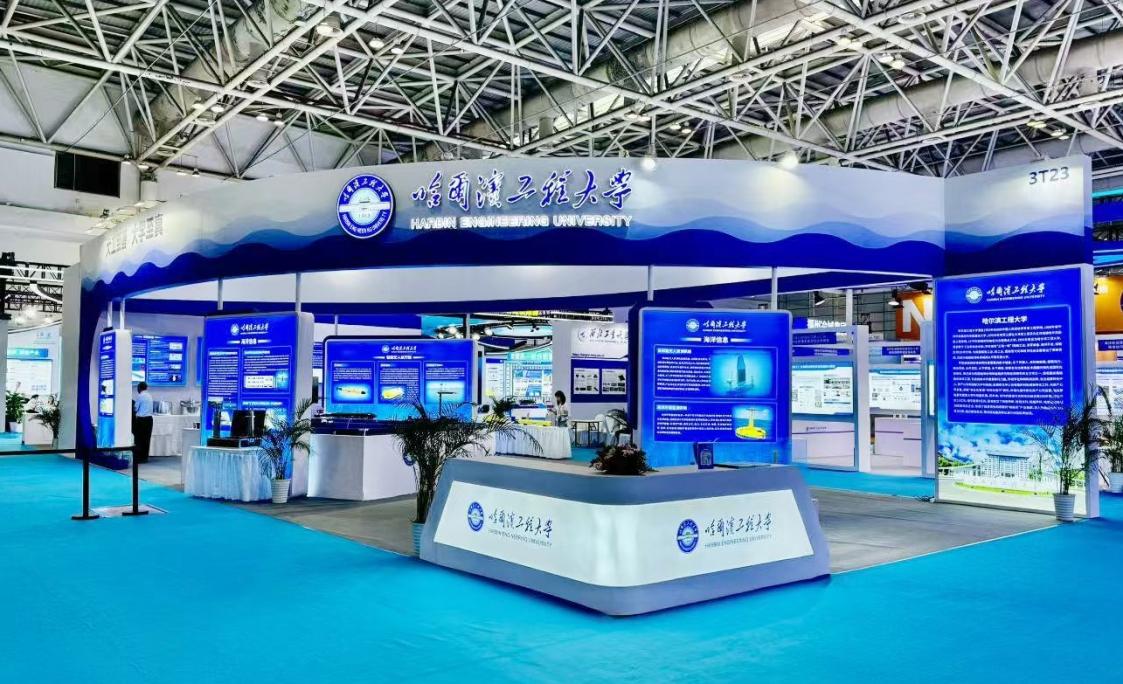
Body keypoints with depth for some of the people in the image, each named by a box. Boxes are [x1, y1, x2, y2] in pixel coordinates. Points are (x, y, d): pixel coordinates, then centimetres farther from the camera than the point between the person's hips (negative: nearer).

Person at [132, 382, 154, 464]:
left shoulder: (140, 396, -9)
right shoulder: (150, 396, 10)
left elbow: (135, 408, -3)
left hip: (141, 419, -6)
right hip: (149, 418, 6)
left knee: (139, 439, -1)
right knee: (147, 439, 7)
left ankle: (138, 458, -1)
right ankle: (145, 457, 9)